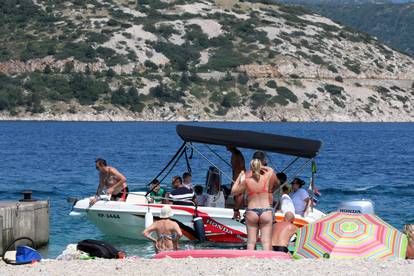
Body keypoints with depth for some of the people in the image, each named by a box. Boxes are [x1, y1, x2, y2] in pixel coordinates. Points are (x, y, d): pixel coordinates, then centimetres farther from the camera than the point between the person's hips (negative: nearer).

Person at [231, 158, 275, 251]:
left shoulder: (246, 181, -5)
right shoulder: (266, 177, -3)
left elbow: (233, 192, 9)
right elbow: (271, 170, 21)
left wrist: (239, 177, 15)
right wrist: (260, 167, 28)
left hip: (252, 212, 0)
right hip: (266, 211, 0)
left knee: (251, 242, 5)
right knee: (266, 241, -1)